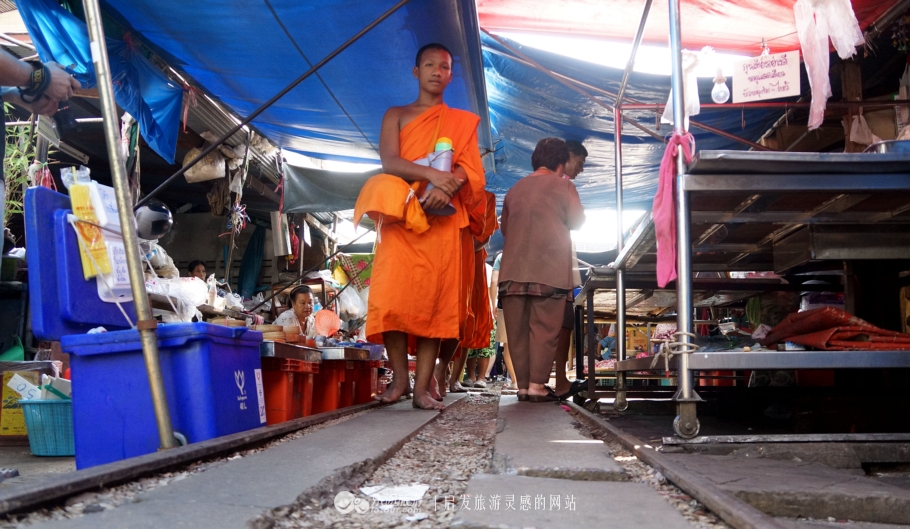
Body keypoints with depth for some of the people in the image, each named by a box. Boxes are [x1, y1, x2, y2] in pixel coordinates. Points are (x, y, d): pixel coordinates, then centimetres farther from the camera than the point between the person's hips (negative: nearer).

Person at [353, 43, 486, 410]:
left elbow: (469, 169, 4)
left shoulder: (463, 122, 19)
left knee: (436, 301, -7)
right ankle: (399, 377, -4)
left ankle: (422, 387, -6)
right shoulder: (396, 115, 17)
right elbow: (389, 161, -1)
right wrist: (430, 174, -19)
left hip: (443, 219, 1)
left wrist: (445, 188, -18)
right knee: (392, 297, -15)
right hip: (400, 215, 0)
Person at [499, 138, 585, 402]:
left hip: (514, 271, 4)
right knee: (544, 329, -3)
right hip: (550, 270, -4)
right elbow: (577, 222, 3)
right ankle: (537, 385, -8)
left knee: (518, 330, 5)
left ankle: (523, 385, 5)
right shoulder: (563, 186, 2)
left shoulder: (515, 189, 16)